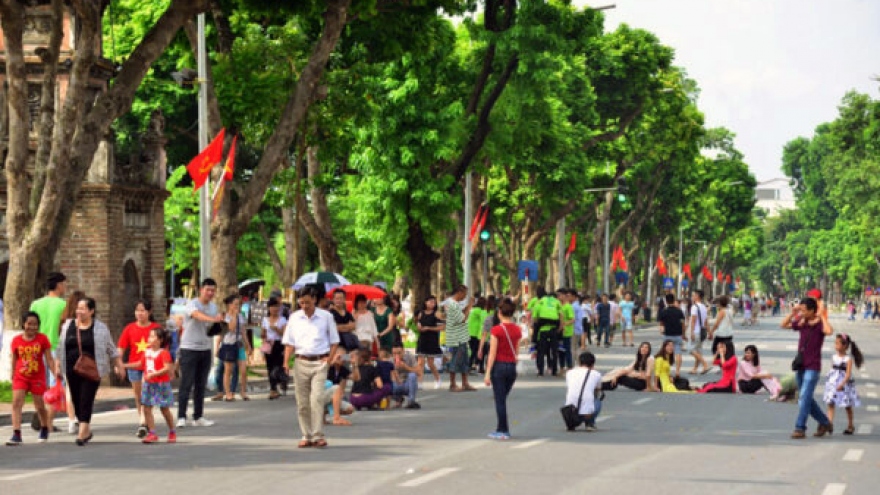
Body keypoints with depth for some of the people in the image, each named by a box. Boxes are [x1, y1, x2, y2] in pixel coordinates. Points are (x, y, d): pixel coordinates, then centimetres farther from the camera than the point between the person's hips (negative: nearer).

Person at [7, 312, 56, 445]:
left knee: (40, 406, 8)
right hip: (20, 377, 1)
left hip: (37, 378, -1)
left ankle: (44, 429, 35)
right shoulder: (16, 340, -1)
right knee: (16, 403, -15)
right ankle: (16, 435, -19)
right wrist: (12, 378, 13)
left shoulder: (42, 339, -4)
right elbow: (14, 360, 9)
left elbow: (49, 359, -2)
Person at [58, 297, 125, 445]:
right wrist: (57, 366, 9)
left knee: (86, 400, -12)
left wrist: (119, 366, 5)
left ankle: (82, 433, -13)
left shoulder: (100, 328, 1)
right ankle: (87, 430, 22)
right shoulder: (68, 326, 9)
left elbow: (112, 350, 6)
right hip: (72, 371, 4)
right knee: (76, 401, 6)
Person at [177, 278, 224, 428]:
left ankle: (198, 417, 16)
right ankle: (181, 417, -7)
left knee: (201, 385, 10)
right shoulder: (192, 304, -13)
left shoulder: (214, 307, 10)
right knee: (186, 384, -8)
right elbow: (198, 315, -35)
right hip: (189, 348, -6)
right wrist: (213, 319, -54)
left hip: (206, 349, 6)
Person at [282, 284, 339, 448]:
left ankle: (318, 435, -14)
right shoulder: (294, 317, 8)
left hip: (319, 362, -3)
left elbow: (334, 341, 7)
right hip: (301, 362, 3)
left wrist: (329, 359, -6)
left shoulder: (326, 317, 3)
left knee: (317, 398, -15)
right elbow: (289, 342, 8)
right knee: (302, 402, 4)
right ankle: (307, 436, 12)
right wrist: (286, 362, -5)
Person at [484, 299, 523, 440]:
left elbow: (492, 354, -12)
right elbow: (517, 352, 8)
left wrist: (488, 373, -9)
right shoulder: (517, 330, 2)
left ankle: (503, 431, 2)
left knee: (500, 400, 1)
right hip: (512, 366, 5)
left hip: (499, 366, -5)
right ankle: (501, 429, 18)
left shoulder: (496, 330, -13)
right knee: (502, 399, 17)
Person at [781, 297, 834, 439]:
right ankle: (825, 423, 28)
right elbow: (784, 325, 14)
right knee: (806, 399, 14)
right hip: (800, 366, 8)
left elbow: (829, 331, -32)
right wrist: (793, 313, 2)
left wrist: (822, 317, -21)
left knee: (804, 397, -12)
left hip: (812, 367, -8)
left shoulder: (819, 324, -11)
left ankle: (800, 428, -12)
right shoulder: (801, 322, 7)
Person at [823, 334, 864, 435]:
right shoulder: (834, 357, 5)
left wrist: (842, 384, -28)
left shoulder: (848, 359, -12)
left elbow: (848, 374, -19)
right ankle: (829, 423, -14)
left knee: (848, 406, 9)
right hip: (833, 383, 5)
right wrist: (829, 380, 10)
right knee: (830, 404, -7)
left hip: (845, 384, -5)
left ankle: (850, 426, 22)